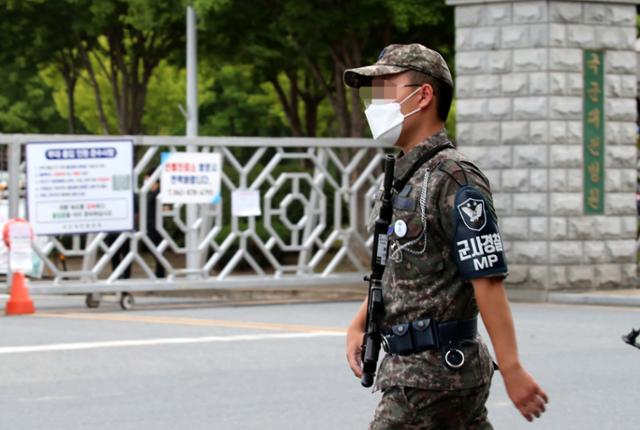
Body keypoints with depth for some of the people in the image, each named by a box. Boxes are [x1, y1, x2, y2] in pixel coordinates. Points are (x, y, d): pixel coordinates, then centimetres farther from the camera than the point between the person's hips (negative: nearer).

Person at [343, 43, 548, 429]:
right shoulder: (403, 178, 14)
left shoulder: (455, 179, -16)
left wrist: (512, 368, -22)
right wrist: (359, 325, 19)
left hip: (434, 371, -9)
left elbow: (488, 281, -20)